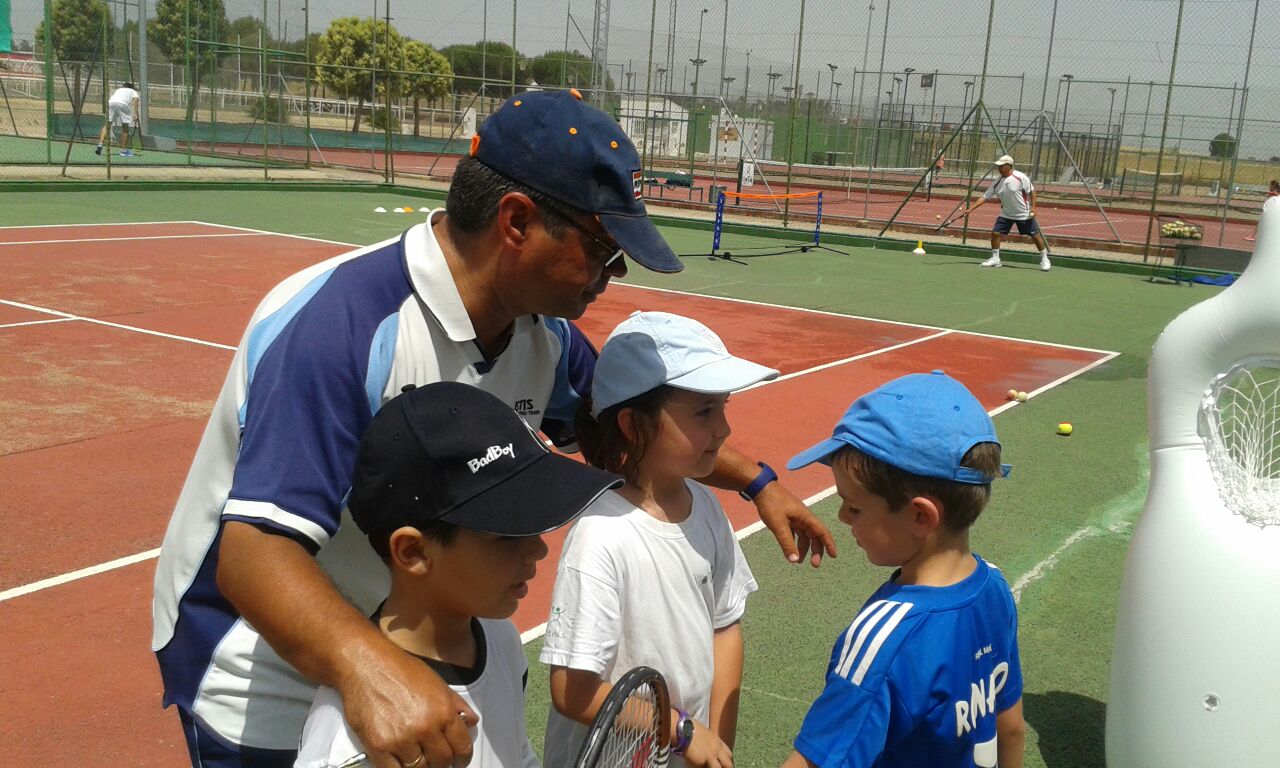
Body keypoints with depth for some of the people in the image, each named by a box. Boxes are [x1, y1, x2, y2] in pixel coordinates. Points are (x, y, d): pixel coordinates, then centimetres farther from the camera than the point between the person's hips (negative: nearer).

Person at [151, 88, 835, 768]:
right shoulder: (336, 323, -31)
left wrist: (757, 482, 14)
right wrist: (369, 665, -54)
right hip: (264, 682, -6)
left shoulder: (544, 338, -6)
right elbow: (254, 552, -38)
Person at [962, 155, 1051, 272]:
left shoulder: (1020, 177, -18)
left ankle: (1044, 259, 19)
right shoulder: (997, 182, -4)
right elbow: (985, 197, -2)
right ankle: (995, 259, 8)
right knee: (995, 232, -7)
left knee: (1035, 235, 2)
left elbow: (1032, 191, -9)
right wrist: (970, 209, -9)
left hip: (1024, 214, -4)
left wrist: (1033, 207, -16)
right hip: (1006, 214, 4)